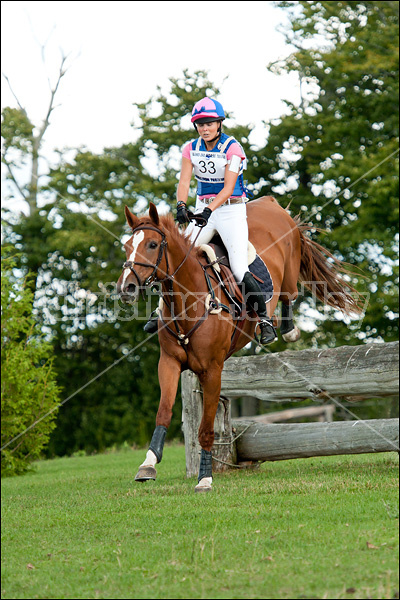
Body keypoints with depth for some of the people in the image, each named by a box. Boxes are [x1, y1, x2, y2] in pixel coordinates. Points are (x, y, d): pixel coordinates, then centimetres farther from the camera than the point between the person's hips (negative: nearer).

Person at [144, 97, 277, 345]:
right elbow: (184, 181, -7)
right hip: (203, 210, 4)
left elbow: (228, 187, -19)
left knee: (240, 272, -15)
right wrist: (181, 206, -28)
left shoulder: (232, 148, -12)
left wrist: (210, 209, -34)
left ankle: (264, 318, 2)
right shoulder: (191, 149, 2)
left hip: (232, 211, -4)